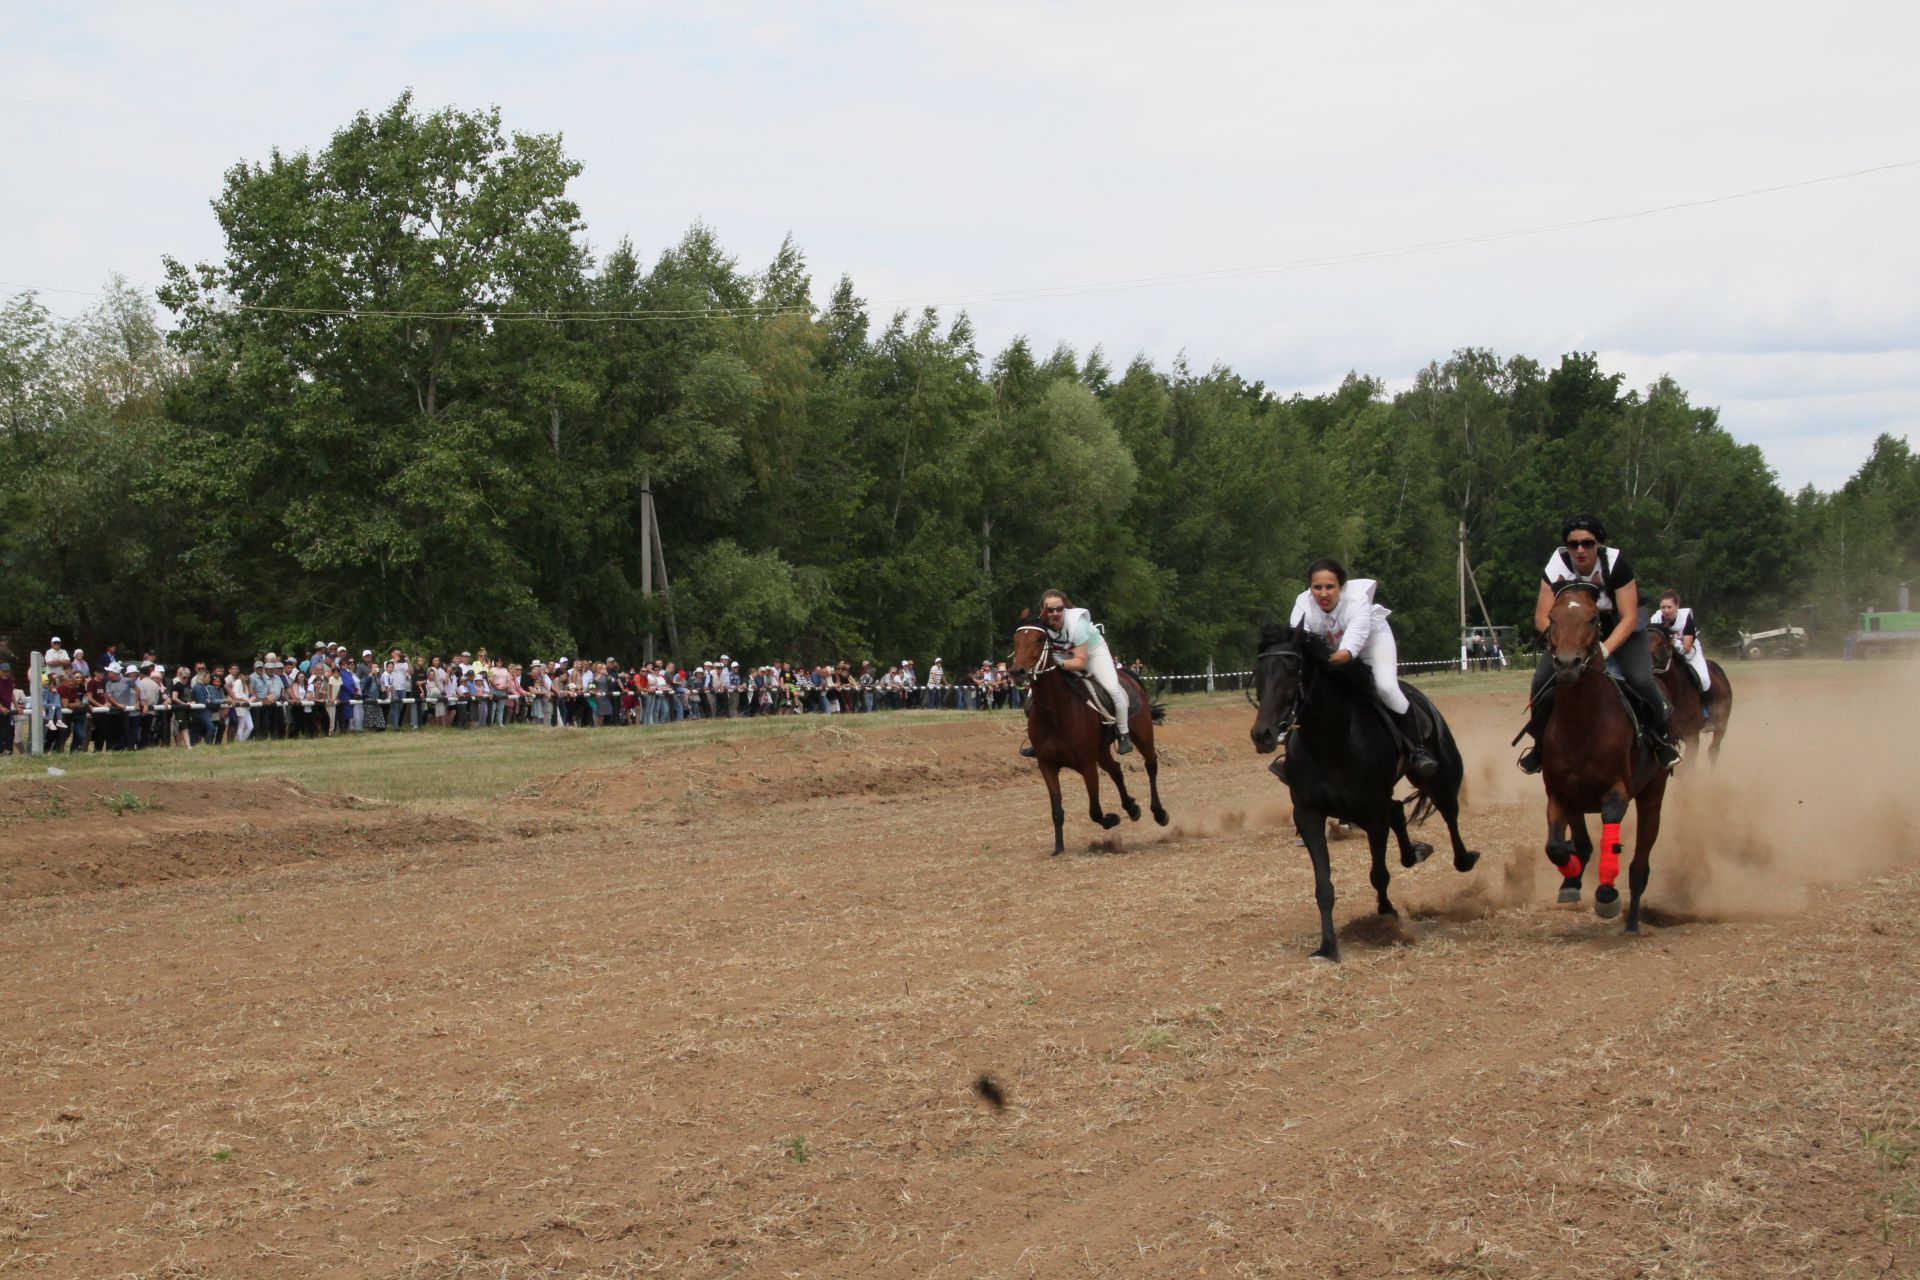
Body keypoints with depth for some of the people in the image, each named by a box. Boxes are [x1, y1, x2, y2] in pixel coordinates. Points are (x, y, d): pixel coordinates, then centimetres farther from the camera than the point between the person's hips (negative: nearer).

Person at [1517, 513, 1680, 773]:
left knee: (1641, 680, -26)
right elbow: (1541, 618, -18)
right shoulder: (1556, 567, -22)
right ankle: (1541, 742, 7)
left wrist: (1605, 649, -39)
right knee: (1542, 680, -18)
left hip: (1620, 628, -2)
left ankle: (1662, 737, 3)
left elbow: (1629, 618, -25)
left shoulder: (1615, 563, -27)